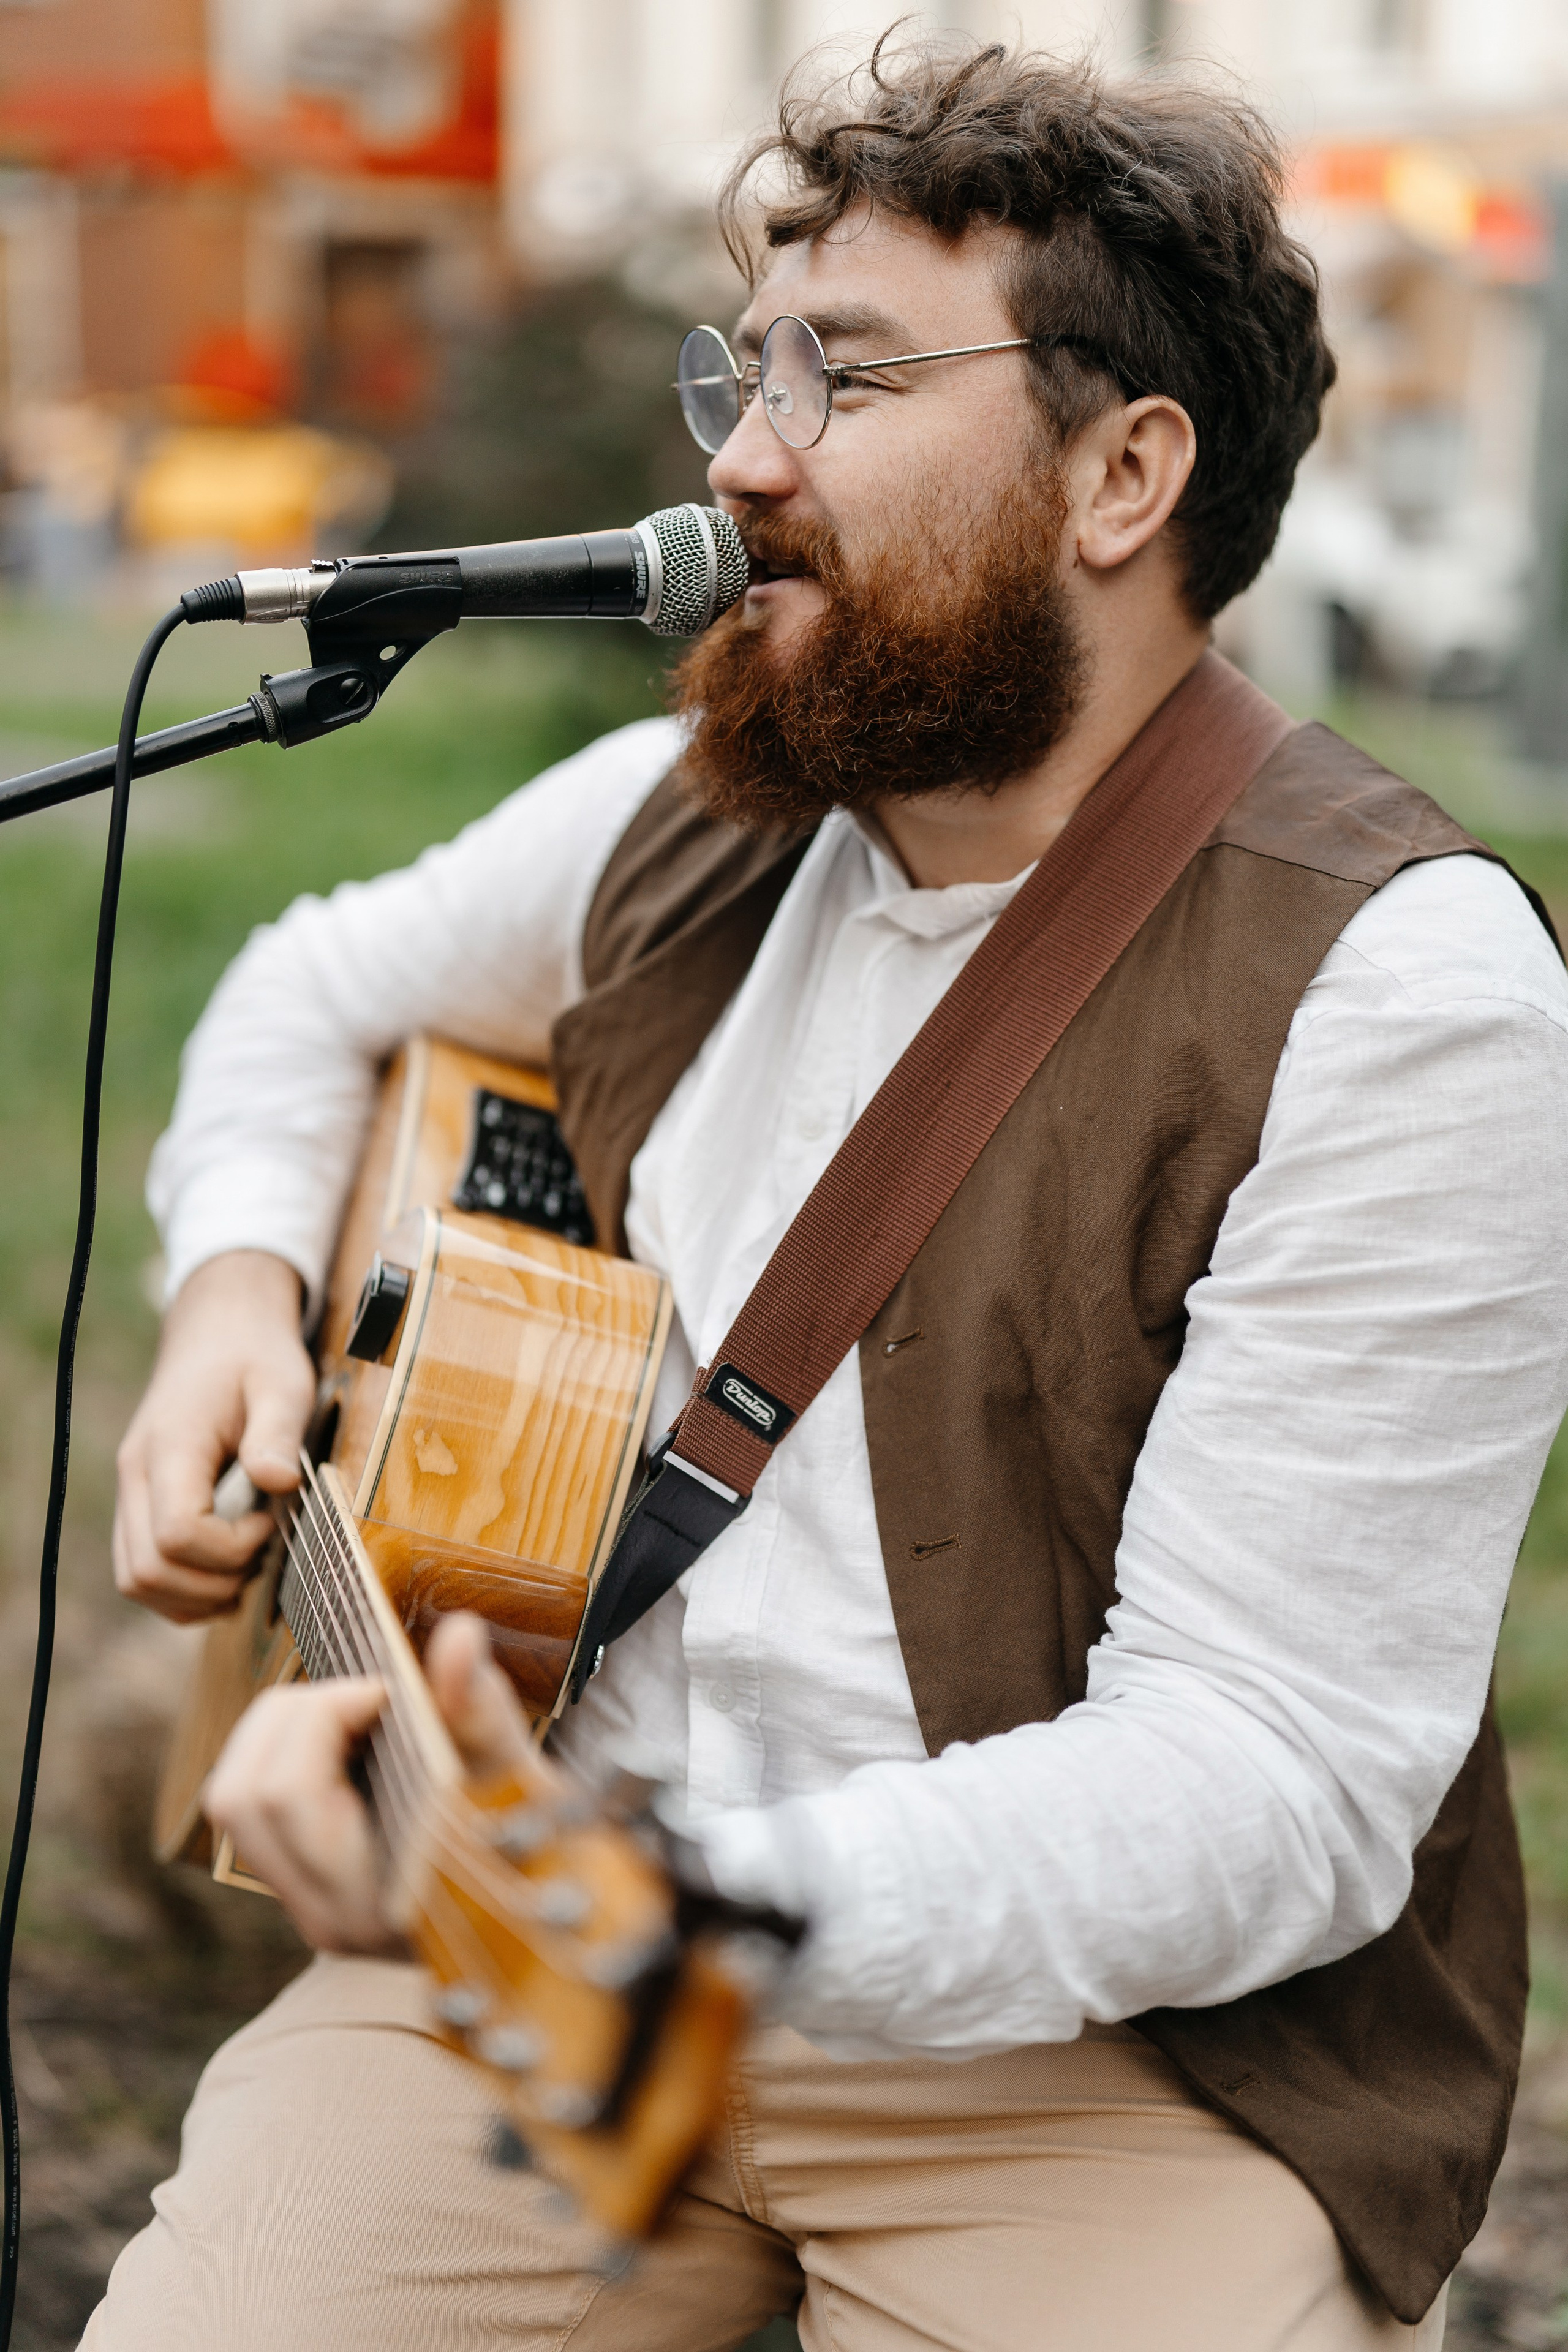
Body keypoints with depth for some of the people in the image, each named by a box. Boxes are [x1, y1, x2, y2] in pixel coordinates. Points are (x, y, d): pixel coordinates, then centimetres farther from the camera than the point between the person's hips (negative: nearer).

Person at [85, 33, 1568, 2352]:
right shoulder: (683, 814, 5)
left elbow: (1273, 1779, -20)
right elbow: (328, 986, 26)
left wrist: (684, 1897, -35)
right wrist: (241, 1278, 5)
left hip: (1135, 2037, -3)